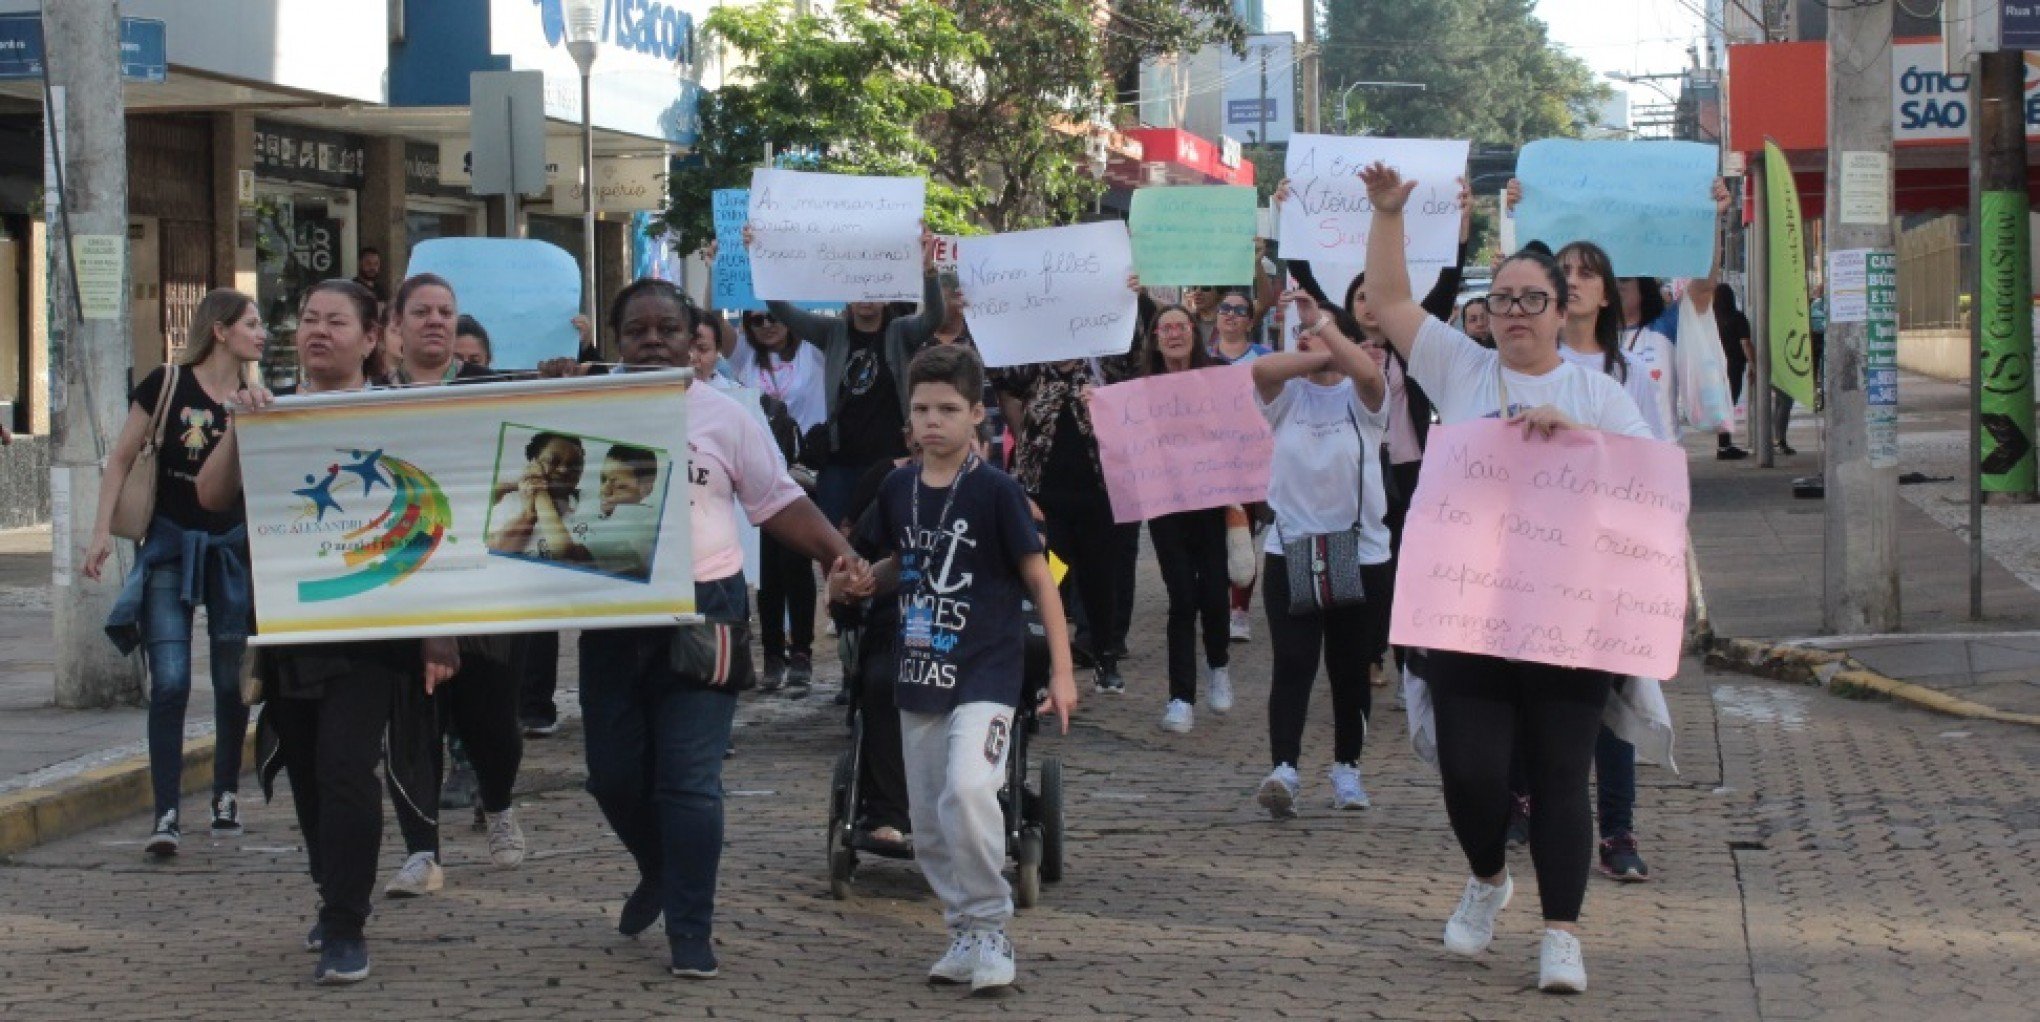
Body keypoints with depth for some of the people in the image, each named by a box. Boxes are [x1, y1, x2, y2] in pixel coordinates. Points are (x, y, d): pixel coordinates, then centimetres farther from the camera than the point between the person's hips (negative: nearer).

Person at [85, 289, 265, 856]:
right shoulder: (167, 385, -4)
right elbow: (122, 458, -1)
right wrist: (103, 529, -7)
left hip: (233, 546, 3)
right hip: (169, 543, -3)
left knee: (232, 680, 8)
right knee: (170, 680, -11)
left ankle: (226, 794, 28)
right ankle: (166, 814, -11)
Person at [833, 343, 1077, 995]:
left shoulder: (995, 491, -9)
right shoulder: (898, 489, 6)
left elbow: (1039, 577, -6)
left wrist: (1061, 671, -9)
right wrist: (861, 582, 0)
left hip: (985, 672, -6)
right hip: (919, 674, 6)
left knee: (967, 790, -25)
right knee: (929, 825, 9)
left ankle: (991, 928, -11)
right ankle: (966, 933, 24)